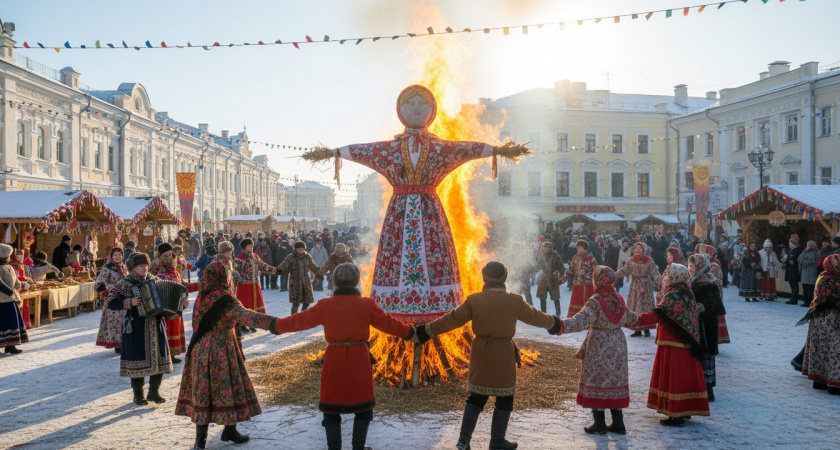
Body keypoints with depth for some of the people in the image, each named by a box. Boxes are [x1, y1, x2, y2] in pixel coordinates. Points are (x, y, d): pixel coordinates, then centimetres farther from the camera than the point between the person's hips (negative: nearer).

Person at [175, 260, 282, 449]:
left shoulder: (202, 296, 5)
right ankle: (230, 431, 20)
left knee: (203, 391, 9)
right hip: (221, 352, -7)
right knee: (227, 389, 7)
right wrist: (271, 322, -44)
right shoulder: (225, 300, -19)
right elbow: (245, 316, -34)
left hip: (200, 349, 7)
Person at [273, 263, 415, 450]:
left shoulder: (325, 305, -4)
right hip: (359, 361, 0)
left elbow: (301, 320, 4)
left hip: (334, 361, 0)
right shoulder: (367, 304, -5)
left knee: (331, 408, 12)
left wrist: (278, 325, 18)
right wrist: (408, 332, 17)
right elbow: (387, 322, 2)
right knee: (363, 407, 17)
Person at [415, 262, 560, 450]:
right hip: (503, 354, -2)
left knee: (476, 395, 16)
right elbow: (534, 316, 7)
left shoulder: (474, 300, -6)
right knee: (505, 398, 12)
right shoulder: (515, 301, -7)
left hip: (480, 352, 2)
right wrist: (553, 323, 27)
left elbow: (452, 319, -4)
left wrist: (427, 330, 4)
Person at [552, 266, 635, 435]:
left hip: (599, 347, -6)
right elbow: (628, 316, 22)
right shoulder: (619, 299, 2)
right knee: (614, 382, 13)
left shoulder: (595, 302, -19)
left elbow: (580, 321, -32)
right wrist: (637, 317, 44)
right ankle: (618, 423, 19)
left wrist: (561, 325, -42)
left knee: (597, 382, 4)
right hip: (617, 346, 6)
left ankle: (599, 423, 8)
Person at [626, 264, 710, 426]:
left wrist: (635, 320, -32)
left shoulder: (674, 296, -18)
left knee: (673, 377, -3)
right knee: (684, 375, 16)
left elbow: (657, 314, -28)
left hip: (673, 344, -9)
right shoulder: (687, 293, 10)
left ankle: (676, 415, 1)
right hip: (687, 343, 9)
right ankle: (685, 410, 26)